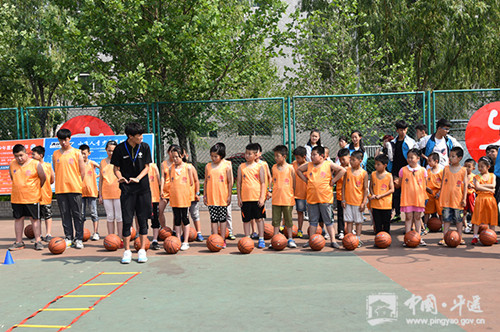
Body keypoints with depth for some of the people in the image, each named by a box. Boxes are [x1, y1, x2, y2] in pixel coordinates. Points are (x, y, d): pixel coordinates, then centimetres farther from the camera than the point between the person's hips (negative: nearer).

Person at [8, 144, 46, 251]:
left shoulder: (35, 164, -8)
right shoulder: (12, 165, 2)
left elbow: (43, 178, 3)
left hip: (32, 198, -4)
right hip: (16, 198, 4)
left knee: (35, 219, 4)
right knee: (18, 219, 10)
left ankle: (38, 241, 10)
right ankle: (19, 242, 19)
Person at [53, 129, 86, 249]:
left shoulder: (77, 153, 1)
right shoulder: (55, 154, 10)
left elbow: (82, 172, 3)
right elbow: (55, 170, 15)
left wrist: (76, 183, 1)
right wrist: (62, 183, 7)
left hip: (75, 189, -3)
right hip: (60, 189, 3)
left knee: (77, 214, 0)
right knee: (65, 215, 7)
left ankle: (79, 239, 6)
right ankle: (68, 238, 15)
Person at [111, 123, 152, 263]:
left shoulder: (144, 147, 0)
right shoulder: (120, 149, -4)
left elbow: (146, 167, 2)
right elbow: (116, 168, 3)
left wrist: (138, 178, -15)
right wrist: (120, 177, -17)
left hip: (143, 188, 1)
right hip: (127, 189, -1)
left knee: (143, 219, 4)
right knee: (127, 220, 0)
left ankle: (142, 250, 12)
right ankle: (127, 251, 10)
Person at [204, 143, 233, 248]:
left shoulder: (226, 166, -2)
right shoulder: (208, 166, 6)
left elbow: (230, 182, 0)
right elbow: (206, 181, 11)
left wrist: (229, 195, -3)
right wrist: (205, 195, 9)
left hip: (223, 197, -2)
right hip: (211, 197, 3)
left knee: (223, 218, 4)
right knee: (213, 218, 5)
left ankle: (222, 240, 10)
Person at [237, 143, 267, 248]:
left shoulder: (259, 167, 0)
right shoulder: (241, 167, 3)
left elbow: (263, 183, -1)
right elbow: (238, 183, 6)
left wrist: (262, 198, -8)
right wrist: (239, 198, 2)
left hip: (257, 198, -2)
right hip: (245, 198, 2)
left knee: (259, 218, 5)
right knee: (246, 220, 8)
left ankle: (261, 239, 13)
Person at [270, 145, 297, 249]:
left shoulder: (290, 168, -4)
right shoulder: (274, 167, 5)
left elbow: (294, 184, 1)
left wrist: (293, 197, 2)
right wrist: (270, 191, 7)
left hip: (287, 199, -3)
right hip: (276, 199, 3)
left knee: (288, 220, 6)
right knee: (276, 220, 7)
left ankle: (290, 239, 17)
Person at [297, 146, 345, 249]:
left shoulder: (328, 164, -4)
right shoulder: (308, 165, 6)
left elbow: (342, 170, -5)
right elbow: (298, 170, 20)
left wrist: (332, 181, -6)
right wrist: (305, 180, 9)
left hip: (325, 198, -3)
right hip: (311, 198, 3)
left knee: (328, 221, 4)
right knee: (313, 221, 12)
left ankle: (333, 241, 9)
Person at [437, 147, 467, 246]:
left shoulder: (463, 170, 0)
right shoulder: (446, 169, 5)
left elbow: (465, 185, 0)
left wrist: (464, 198, -5)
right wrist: (440, 193, 6)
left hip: (458, 199, -1)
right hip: (446, 199, 1)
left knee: (459, 219, 7)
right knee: (446, 219, 4)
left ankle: (459, 238, 18)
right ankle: (444, 238, 7)